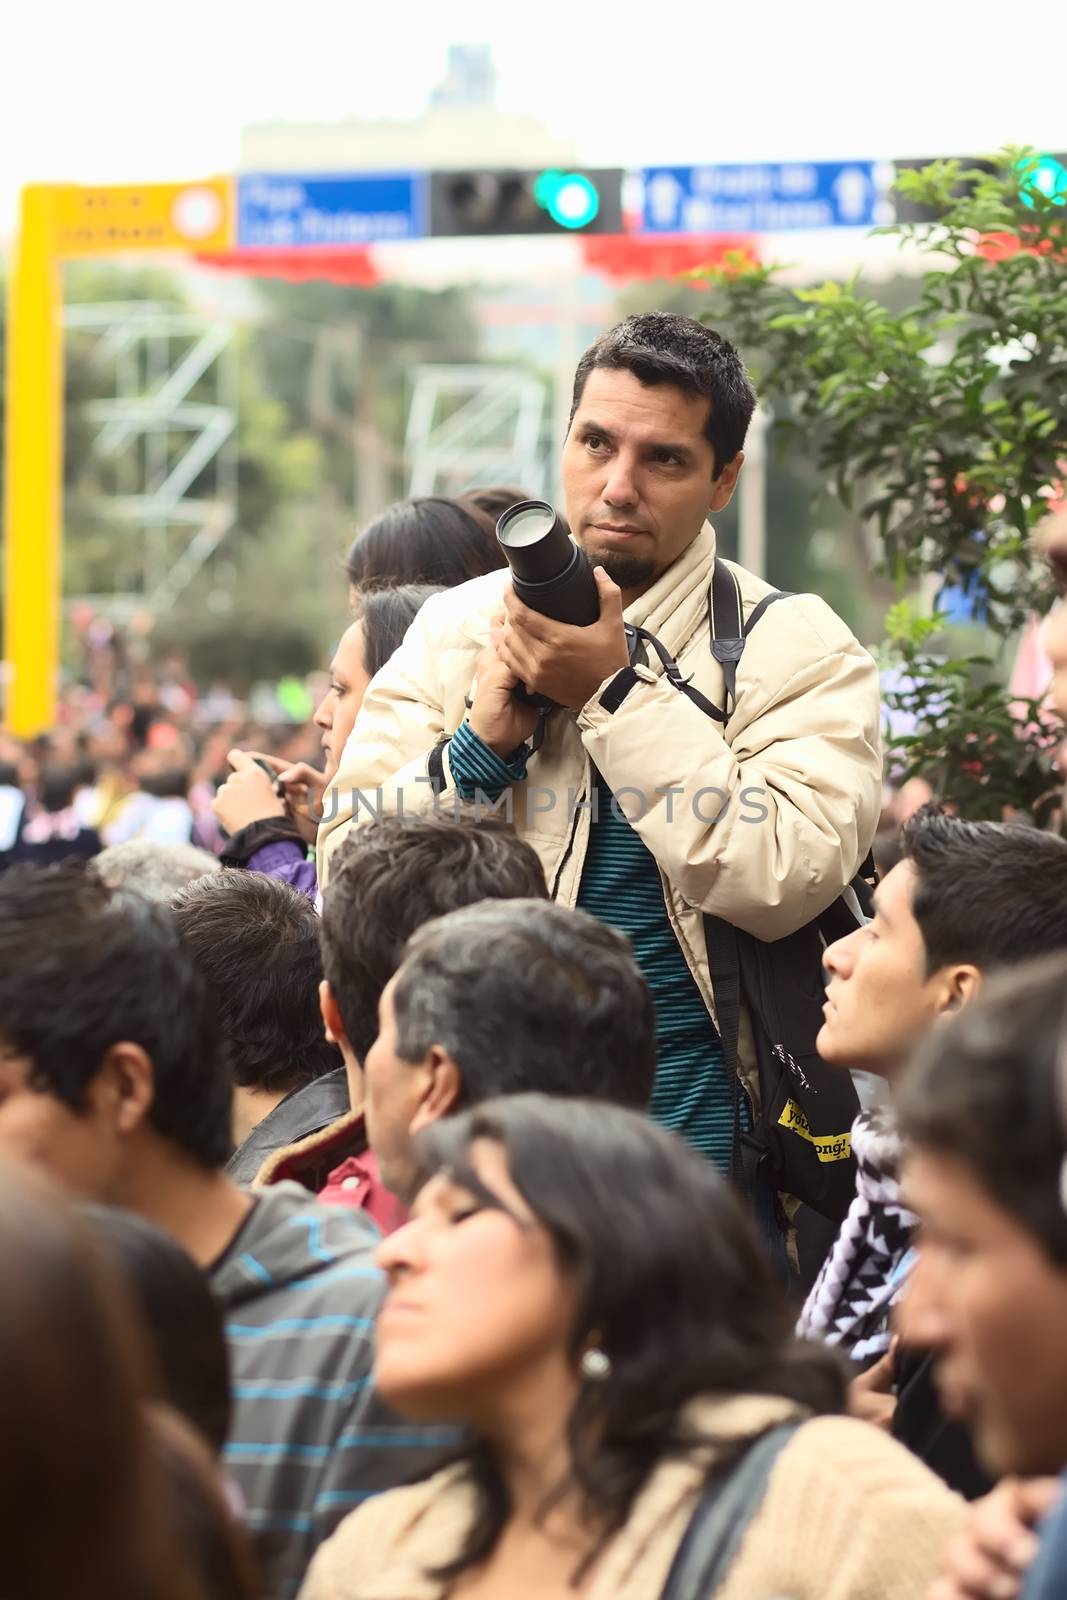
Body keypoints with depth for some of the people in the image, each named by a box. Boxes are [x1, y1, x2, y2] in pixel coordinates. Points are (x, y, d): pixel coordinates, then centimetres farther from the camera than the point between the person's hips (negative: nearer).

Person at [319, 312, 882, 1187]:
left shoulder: (798, 647, 0)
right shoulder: (459, 628, 9)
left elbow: (785, 880, -16)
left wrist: (615, 692, -15)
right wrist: (485, 739, -10)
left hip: (693, 1115, -2)